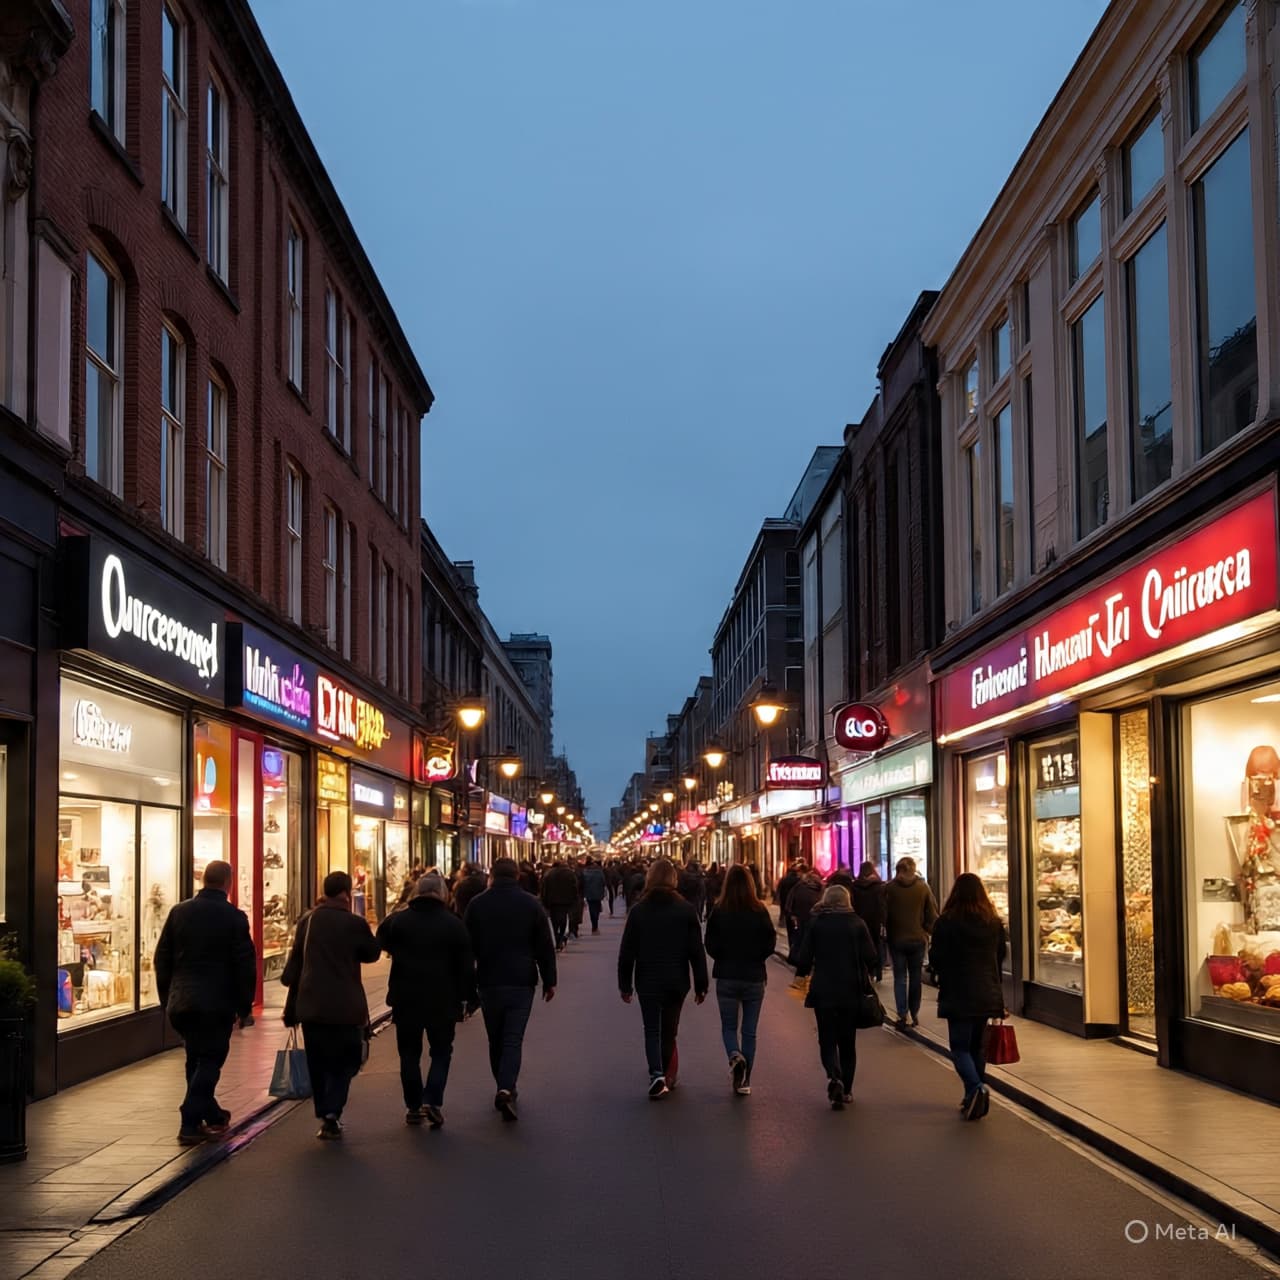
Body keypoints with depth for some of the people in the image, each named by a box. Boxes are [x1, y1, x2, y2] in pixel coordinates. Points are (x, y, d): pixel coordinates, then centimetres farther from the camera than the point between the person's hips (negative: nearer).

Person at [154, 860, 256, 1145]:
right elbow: (245, 965, -8)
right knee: (209, 1061, 3)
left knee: (196, 1059, 19)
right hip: (217, 1002, -5)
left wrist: (166, 1000, 16)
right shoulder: (234, 917, -9)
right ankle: (190, 1124, -5)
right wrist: (244, 1008, 0)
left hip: (181, 1002, 5)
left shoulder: (179, 912, 4)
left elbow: (162, 959, 8)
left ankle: (211, 1115, 32)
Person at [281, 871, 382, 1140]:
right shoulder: (354, 923, -11)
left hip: (310, 1004, 4)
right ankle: (332, 1111, -11)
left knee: (318, 1064, 13)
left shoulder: (308, 920, 2)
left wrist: (291, 1006, 17)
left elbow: (295, 960, 8)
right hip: (345, 1006, -4)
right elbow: (372, 953, 4)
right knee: (344, 1062, 6)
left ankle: (325, 1117, 15)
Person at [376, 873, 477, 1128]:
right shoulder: (454, 925, -5)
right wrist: (470, 998, 3)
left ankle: (413, 1107, 13)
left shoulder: (397, 921, -1)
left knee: (409, 1053, 13)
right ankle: (432, 1100, -8)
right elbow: (466, 966, -4)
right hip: (442, 1002, -1)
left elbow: (381, 944, 14)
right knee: (441, 1052, 10)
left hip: (406, 1000, 1)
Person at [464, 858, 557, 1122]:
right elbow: (545, 946, 1)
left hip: (489, 982, 1)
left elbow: (468, 946, 4)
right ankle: (506, 1089, -21)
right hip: (522, 981, -1)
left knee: (496, 1040, 14)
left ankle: (505, 1089, 20)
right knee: (514, 1039, -3)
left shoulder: (477, 904, 1)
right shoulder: (532, 904, 0)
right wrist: (549, 980, 8)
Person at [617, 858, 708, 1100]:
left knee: (652, 1029, 4)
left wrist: (625, 984, 6)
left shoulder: (639, 910, -4)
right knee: (669, 1030, 14)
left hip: (648, 981, -1)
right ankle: (667, 1077, 24)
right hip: (677, 981, 1)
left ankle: (657, 1074, -16)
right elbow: (696, 951, -3)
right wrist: (701, 984, 4)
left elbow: (627, 951, -2)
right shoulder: (686, 910, -4)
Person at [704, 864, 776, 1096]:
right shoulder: (759, 911, -7)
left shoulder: (719, 910, -9)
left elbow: (710, 946, -6)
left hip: (726, 976, -1)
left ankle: (735, 1056, -17)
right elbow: (771, 943, -4)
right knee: (750, 1031, 10)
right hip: (754, 977, 1)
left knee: (728, 1026, 13)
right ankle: (744, 1081, 9)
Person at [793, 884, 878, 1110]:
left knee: (827, 1040, 4)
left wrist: (803, 974, 14)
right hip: (851, 990, 1)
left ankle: (834, 1077, -22)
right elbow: (870, 957, -5)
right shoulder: (857, 924, -2)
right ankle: (846, 1089, 17)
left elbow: (804, 958, -6)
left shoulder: (816, 923, -3)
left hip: (823, 991, -1)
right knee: (847, 1041, 14)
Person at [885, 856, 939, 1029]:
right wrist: (927, 931, 10)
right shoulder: (923, 887, -4)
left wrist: (886, 934, 9)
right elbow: (933, 914, -3)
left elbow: (884, 915, -3)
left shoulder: (890, 888, -8)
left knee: (900, 977, 4)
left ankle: (902, 1014, -8)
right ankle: (914, 1014, 17)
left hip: (896, 939, -1)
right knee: (915, 976, 14)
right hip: (918, 938, 1)